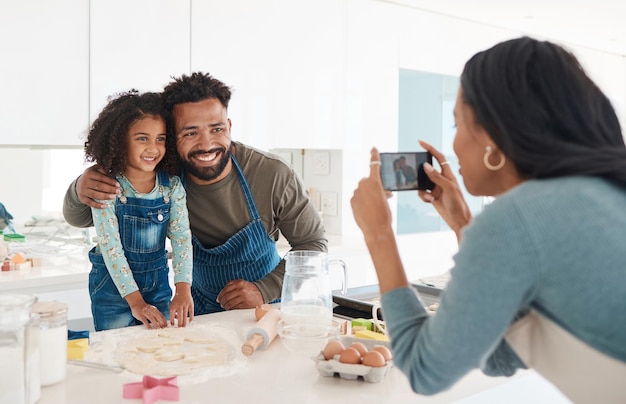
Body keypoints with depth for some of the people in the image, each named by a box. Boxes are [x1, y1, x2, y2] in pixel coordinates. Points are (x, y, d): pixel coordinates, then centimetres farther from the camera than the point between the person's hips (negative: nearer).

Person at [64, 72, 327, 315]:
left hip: (267, 303, -3)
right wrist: (80, 192, -31)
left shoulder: (273, 176, -21)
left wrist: (265, 290, -22)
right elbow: (78, 219, -7)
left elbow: (314, 243, -9)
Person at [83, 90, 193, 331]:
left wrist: (183, 290, -26)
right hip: (113, 286, -3)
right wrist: (135, 300, -26)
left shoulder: (172, 187, -6)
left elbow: (182, 238, -12)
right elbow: (110, 246, -19)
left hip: (158, 285, 3)